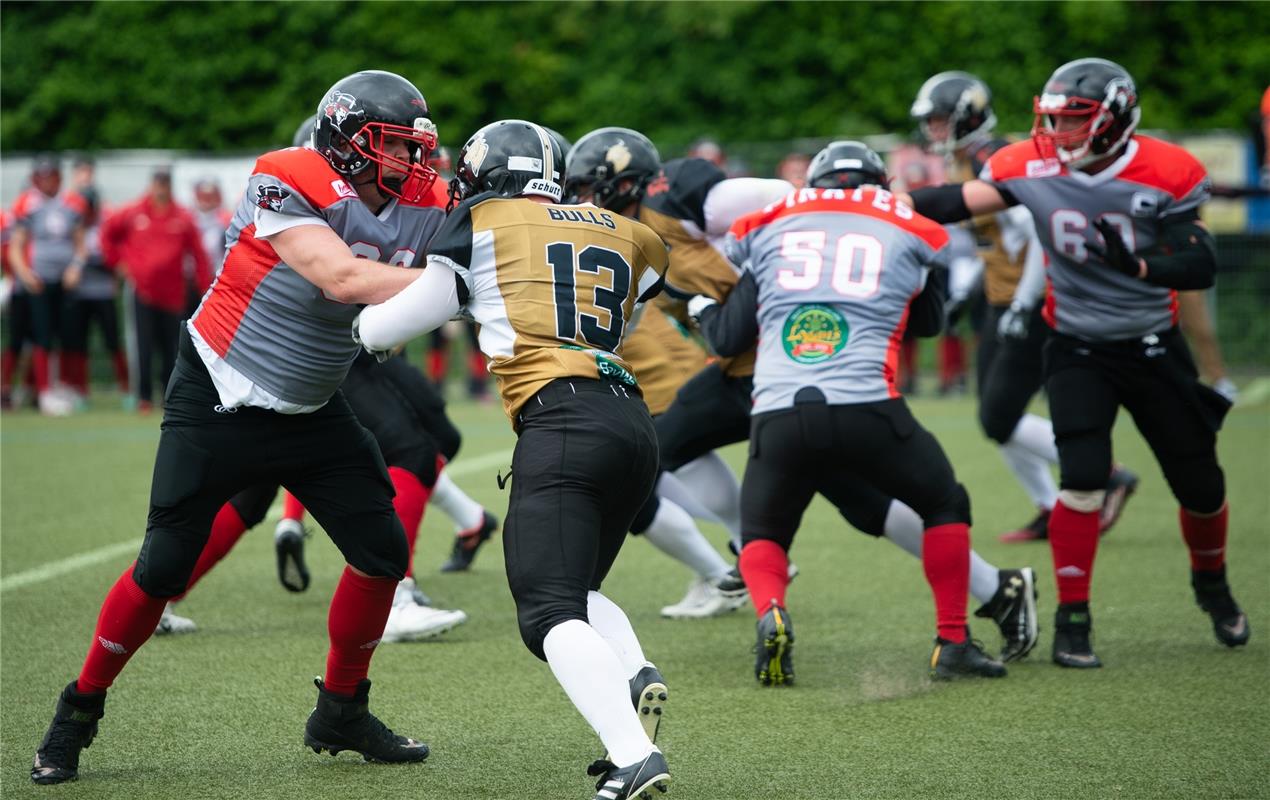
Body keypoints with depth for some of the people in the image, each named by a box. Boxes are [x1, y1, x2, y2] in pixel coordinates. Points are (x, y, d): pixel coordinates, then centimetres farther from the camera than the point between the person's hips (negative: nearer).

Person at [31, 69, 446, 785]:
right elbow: (341, 279, -33)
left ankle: (342, 711, 17)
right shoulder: (288, 183, -24)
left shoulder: (421, 210, -4)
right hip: (217, 403, -6)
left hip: (312, 414, 6)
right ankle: (78, 713, 14)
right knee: (164, 567, -5)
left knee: (383, 550, -1)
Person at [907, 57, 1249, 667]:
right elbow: (957, 202, -19)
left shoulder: (1166, 173, -16)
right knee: (1083, 476, -19)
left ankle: (1212, 584, 39)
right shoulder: (1032, 167, -12)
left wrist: (1137, 263, -36)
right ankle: (1072, 619, -7)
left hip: (1154, 348, 1)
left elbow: (1201, 266, -18)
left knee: (1200, 484, 9)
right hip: (1078, 348, -1)